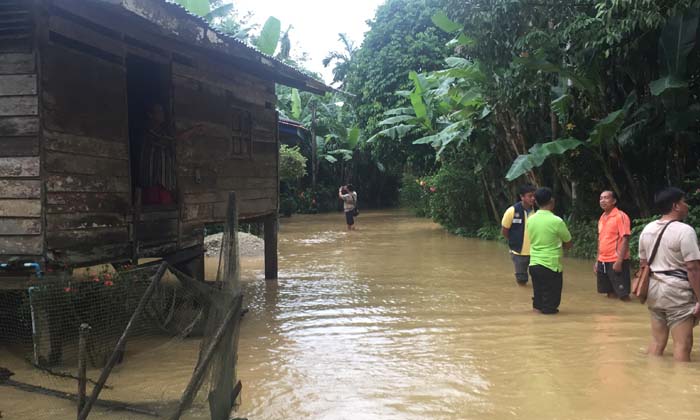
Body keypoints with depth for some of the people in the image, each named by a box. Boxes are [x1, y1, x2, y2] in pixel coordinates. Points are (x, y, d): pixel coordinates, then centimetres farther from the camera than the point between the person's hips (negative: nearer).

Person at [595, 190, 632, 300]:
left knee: (623, 294, -3)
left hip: (616, 261, -8)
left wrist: (619, 261, -20)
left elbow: (625, 239, -14)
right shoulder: (602, 218, 14)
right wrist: (597, 261, 16)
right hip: (603, 262, 8)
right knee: (610, 294, 13)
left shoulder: (620, 216, -10)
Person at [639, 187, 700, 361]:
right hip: (677, 291, -8)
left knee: (657, 340, 15)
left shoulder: (647, 229, 9)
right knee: (683, 344, -1)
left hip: (654, 288, 8)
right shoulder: (684, 230, -14)